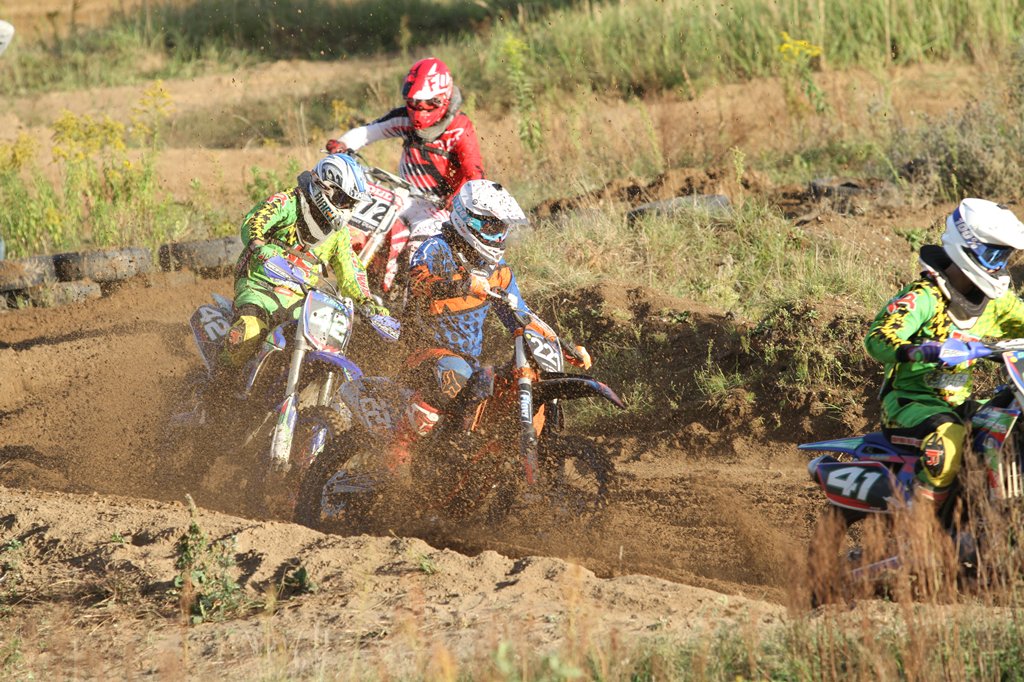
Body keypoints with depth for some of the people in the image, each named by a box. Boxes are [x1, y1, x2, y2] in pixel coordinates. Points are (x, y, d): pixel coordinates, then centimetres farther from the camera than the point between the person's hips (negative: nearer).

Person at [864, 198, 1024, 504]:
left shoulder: (995, 301, 8)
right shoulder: (923, 297, -17)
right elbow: (877, 340, -29)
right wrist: (925, 352, -50)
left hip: (959, 403, 8)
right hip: (910, 401, -8)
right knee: (949, 438, -38)